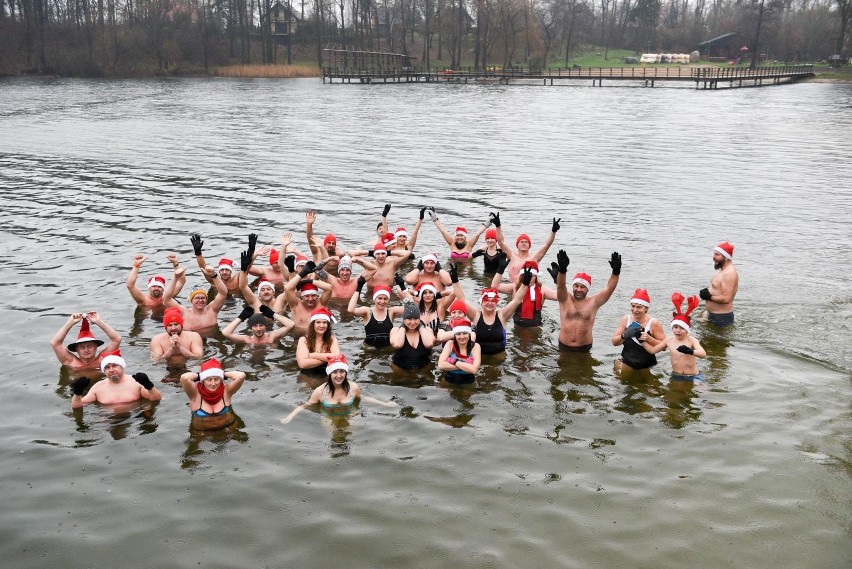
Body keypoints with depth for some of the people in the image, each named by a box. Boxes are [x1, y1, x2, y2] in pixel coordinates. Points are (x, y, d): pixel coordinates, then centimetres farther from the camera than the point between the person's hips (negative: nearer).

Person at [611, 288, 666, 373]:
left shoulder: (653, 323, -12)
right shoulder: (626, 320, -4)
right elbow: (614, 342, -2)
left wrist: (648, 338, -27)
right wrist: (624, 335, -22)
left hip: (647, 366, -2)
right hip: (626, 363, 2)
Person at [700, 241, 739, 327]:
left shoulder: (729, 273, -21)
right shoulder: (723, 270, 13)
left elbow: (726, 299, -29)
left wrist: (709, 297, -18)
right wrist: (707, 291, 2)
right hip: (713, 315, 11)